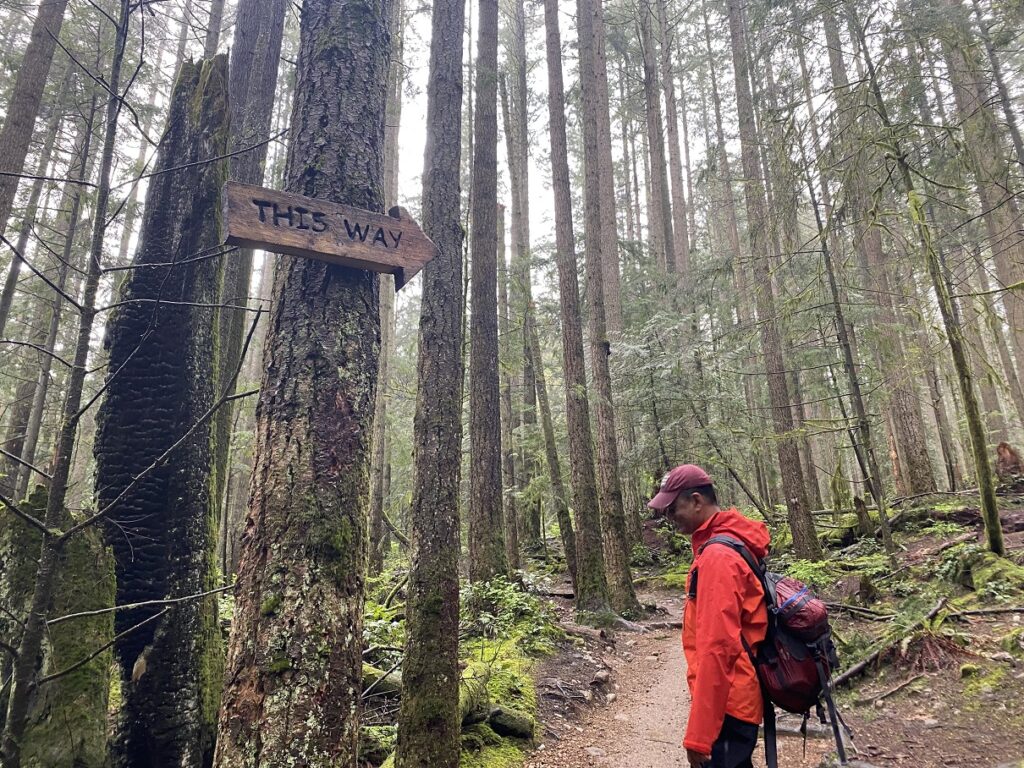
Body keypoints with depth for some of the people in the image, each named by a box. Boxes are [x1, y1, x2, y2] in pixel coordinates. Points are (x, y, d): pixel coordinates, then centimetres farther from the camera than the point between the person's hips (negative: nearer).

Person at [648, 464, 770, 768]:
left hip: (726, 705, -9)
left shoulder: (717, 557, -23)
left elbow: (717, 648, -26)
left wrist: (698, 735, -23)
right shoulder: (728, 545, 8)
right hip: (735, 698, 9)